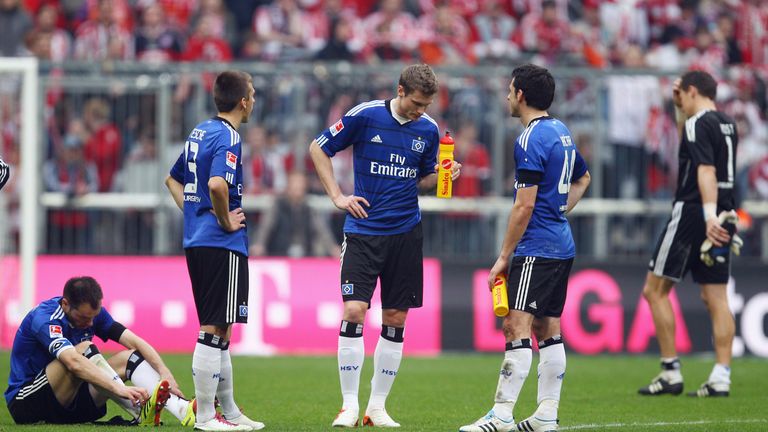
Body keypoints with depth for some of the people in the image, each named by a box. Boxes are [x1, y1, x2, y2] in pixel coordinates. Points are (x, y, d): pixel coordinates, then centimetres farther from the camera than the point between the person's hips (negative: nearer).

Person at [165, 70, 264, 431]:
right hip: (223, 246, -10)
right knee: (213, 330, -6)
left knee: (218, 329, 15)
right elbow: (217, 184, -31)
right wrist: (226, 221, -16)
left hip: (196, 241, 10)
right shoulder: (227, 138, -14)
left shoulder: (200, 132, 14)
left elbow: (173, 180, 26)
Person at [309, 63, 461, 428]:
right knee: (354, 310, -13)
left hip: (405, 233, 3)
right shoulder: (364, 116, -8)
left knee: (395, 319, 3)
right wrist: (337, 196, -4)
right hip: (363, 230, -3)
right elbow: (318, 148, 2)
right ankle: (349, 405, -4)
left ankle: (377, 407, 12)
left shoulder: (428, 130, 4)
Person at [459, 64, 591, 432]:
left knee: (517, 326, -14)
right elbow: (582, 179, 32)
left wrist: (503, 257, -12)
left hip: (536, 249, -10)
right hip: (561, 246, 10)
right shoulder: (561, 132, 14)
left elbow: (524, 206, -17)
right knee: (548, 330, 10)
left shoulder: (531, 140, -15)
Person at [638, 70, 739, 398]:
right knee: (716, 298, 4)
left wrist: (710, 216, -35)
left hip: (692, 212, -8)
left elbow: (706, 170, -24)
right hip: (722, 217, 8)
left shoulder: (699, 123, -10)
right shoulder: (727, 125, 16)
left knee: (655, 290, 2)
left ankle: (671, 373, -1)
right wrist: (679, 110, 32)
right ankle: (720, 378, -3)